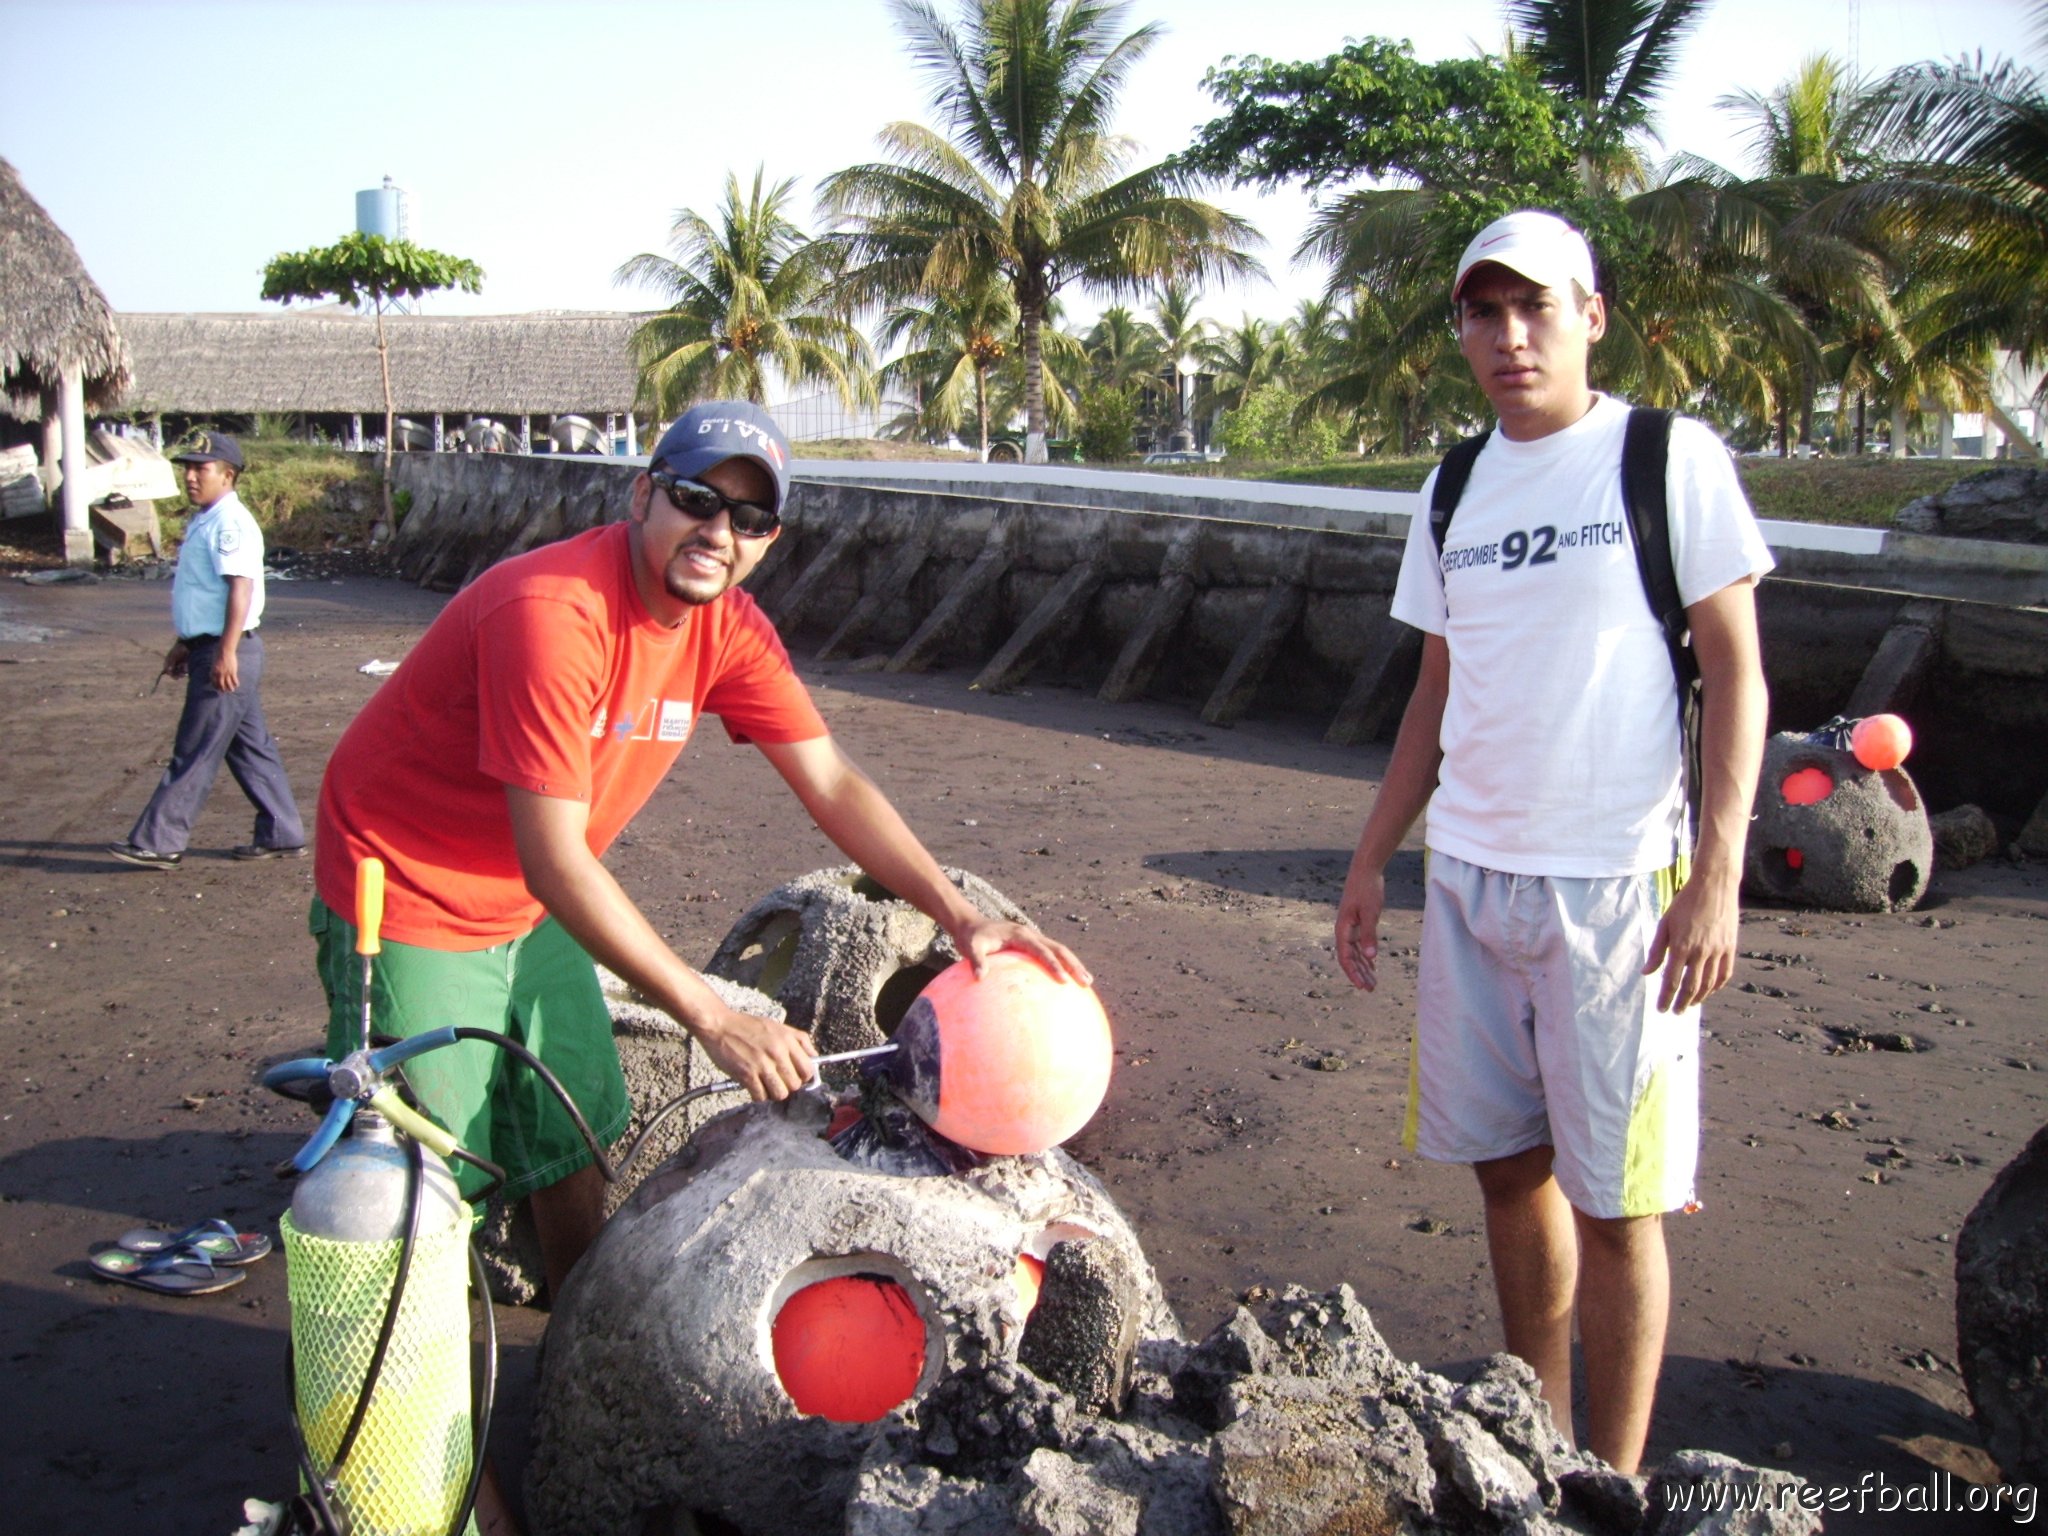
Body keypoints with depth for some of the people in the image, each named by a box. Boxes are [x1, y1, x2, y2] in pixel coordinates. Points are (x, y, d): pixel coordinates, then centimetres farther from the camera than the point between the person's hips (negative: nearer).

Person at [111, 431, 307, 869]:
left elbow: (240, 589, -23)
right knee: (251, 746, 13)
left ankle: (157, 842, 1)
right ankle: (282, 835, 18)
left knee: (195, 752, -4)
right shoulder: (203, 522, 16)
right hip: (208, 647, 10)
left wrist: (226, 653, -26)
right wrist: (183, 644, 24)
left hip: (227, 652, -10)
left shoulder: (230, 524, -16)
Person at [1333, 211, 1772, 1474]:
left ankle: (1616, 1486, 16)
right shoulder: (1456, 489, 11)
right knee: (1509, 1163, 13)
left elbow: (1737, 675, -6)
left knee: (1614, 1199, 1)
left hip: (1614, 885, -5)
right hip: (1468, 878, 5)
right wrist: (1373, 858, 14)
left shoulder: (1672, 459, -4)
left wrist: (1717, 876, -13)